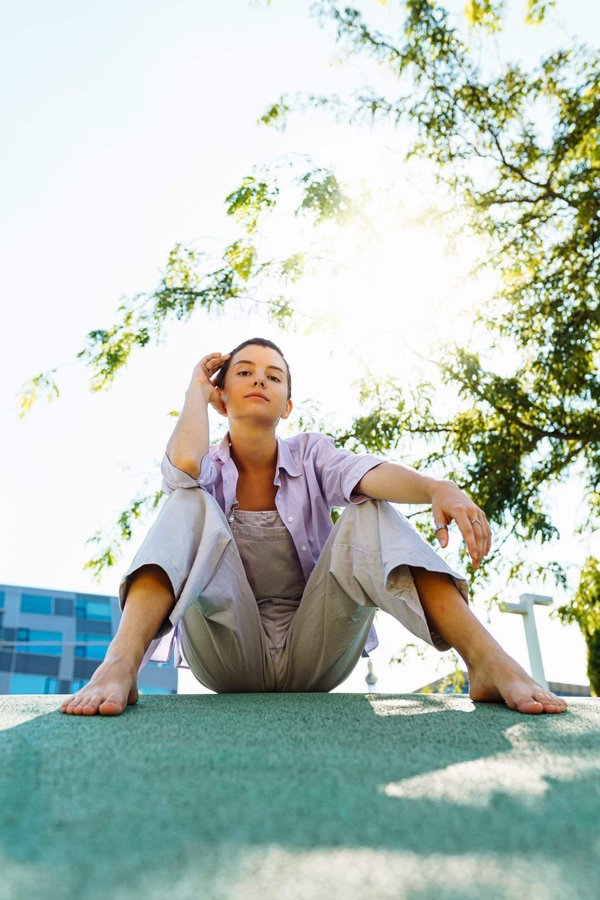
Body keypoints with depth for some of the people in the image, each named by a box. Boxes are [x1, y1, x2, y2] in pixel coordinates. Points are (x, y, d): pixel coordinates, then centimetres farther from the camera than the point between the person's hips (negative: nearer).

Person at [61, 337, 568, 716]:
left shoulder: (310, 453, 4)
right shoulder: (211, 468, 2)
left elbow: (371, 474, -19)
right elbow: (181, 467, -25)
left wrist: (438, 488, -41)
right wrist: (196, 389, -7)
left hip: (313, 657, 1)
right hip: (230, 659, -1)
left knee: (370, 513, -21)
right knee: (190, 505, -21)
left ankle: (488, 661, -35)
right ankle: (120, 665, -39)